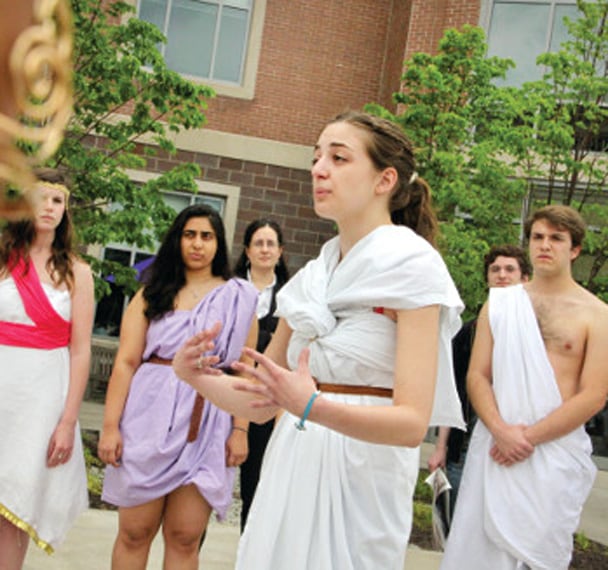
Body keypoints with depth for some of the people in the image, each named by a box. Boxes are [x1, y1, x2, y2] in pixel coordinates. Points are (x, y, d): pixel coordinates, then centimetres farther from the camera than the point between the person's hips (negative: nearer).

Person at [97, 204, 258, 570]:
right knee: (135, 532, 4)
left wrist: (240, 430, -4)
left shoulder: (239, 298, 9)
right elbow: (126, 362, 2)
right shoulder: (152, 294, 10)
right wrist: (110, 426, -6)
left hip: (208, 425, 0)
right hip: (150, 418, 1)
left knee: (184, 537, 2)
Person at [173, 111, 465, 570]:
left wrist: (312, 407, -33)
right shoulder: (312, 277, 9)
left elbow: (412, 423, -19)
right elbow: (261, 403, 11)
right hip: (289, 471, 6)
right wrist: (195, 376, -6)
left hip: (360, 476, -6)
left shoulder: (413, 267, -10)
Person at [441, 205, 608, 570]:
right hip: (494, 445, 2)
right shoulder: (499, 304, 9)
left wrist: (529, 437, -12)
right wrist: (501, 431, -12)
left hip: (556, 451, -2)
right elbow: (477, 376, 4)